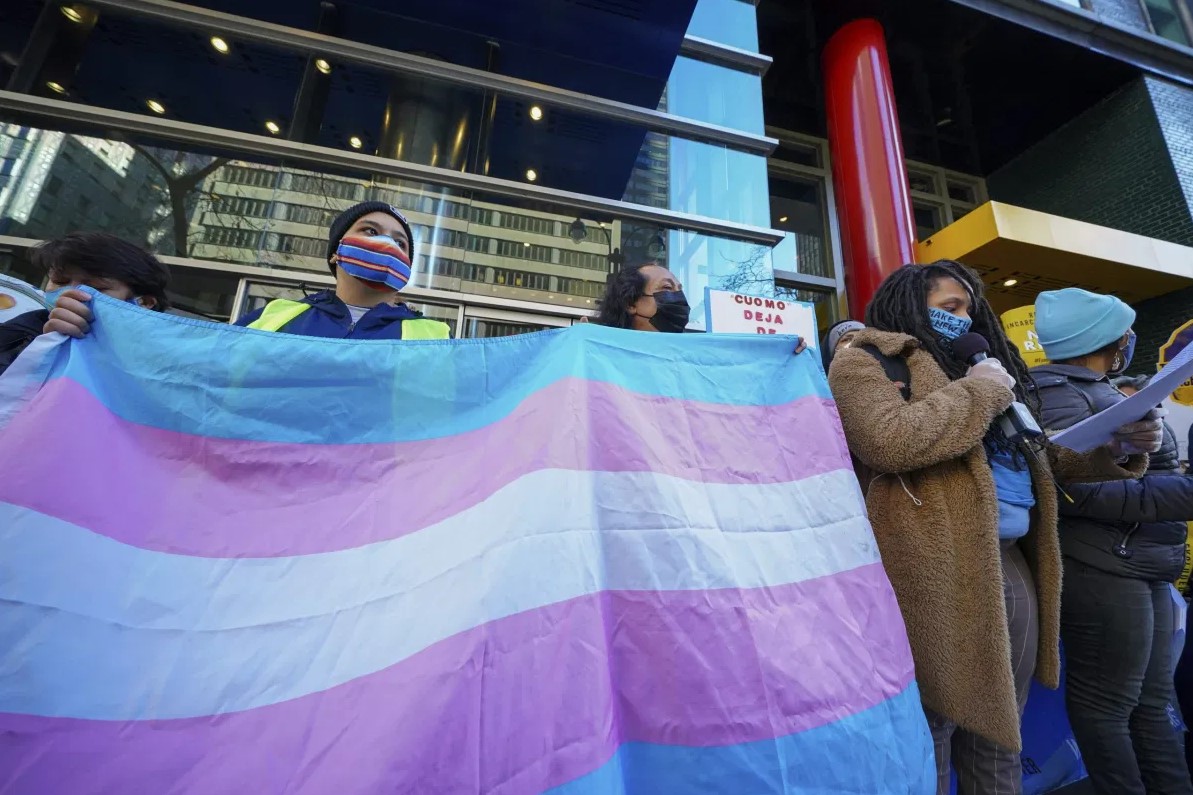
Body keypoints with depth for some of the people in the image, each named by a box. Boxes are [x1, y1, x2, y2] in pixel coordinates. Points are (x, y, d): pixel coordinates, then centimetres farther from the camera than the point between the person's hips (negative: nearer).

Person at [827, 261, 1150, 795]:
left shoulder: (969, 362, 22)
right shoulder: (864, 363, -4)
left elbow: (1037, 455, 25)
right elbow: (888, 441, -23)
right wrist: (979, 391, -10)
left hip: (1011, 569, 8)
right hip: (940, 578, -8)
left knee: (996, 738, 22)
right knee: (930, 741, 6)